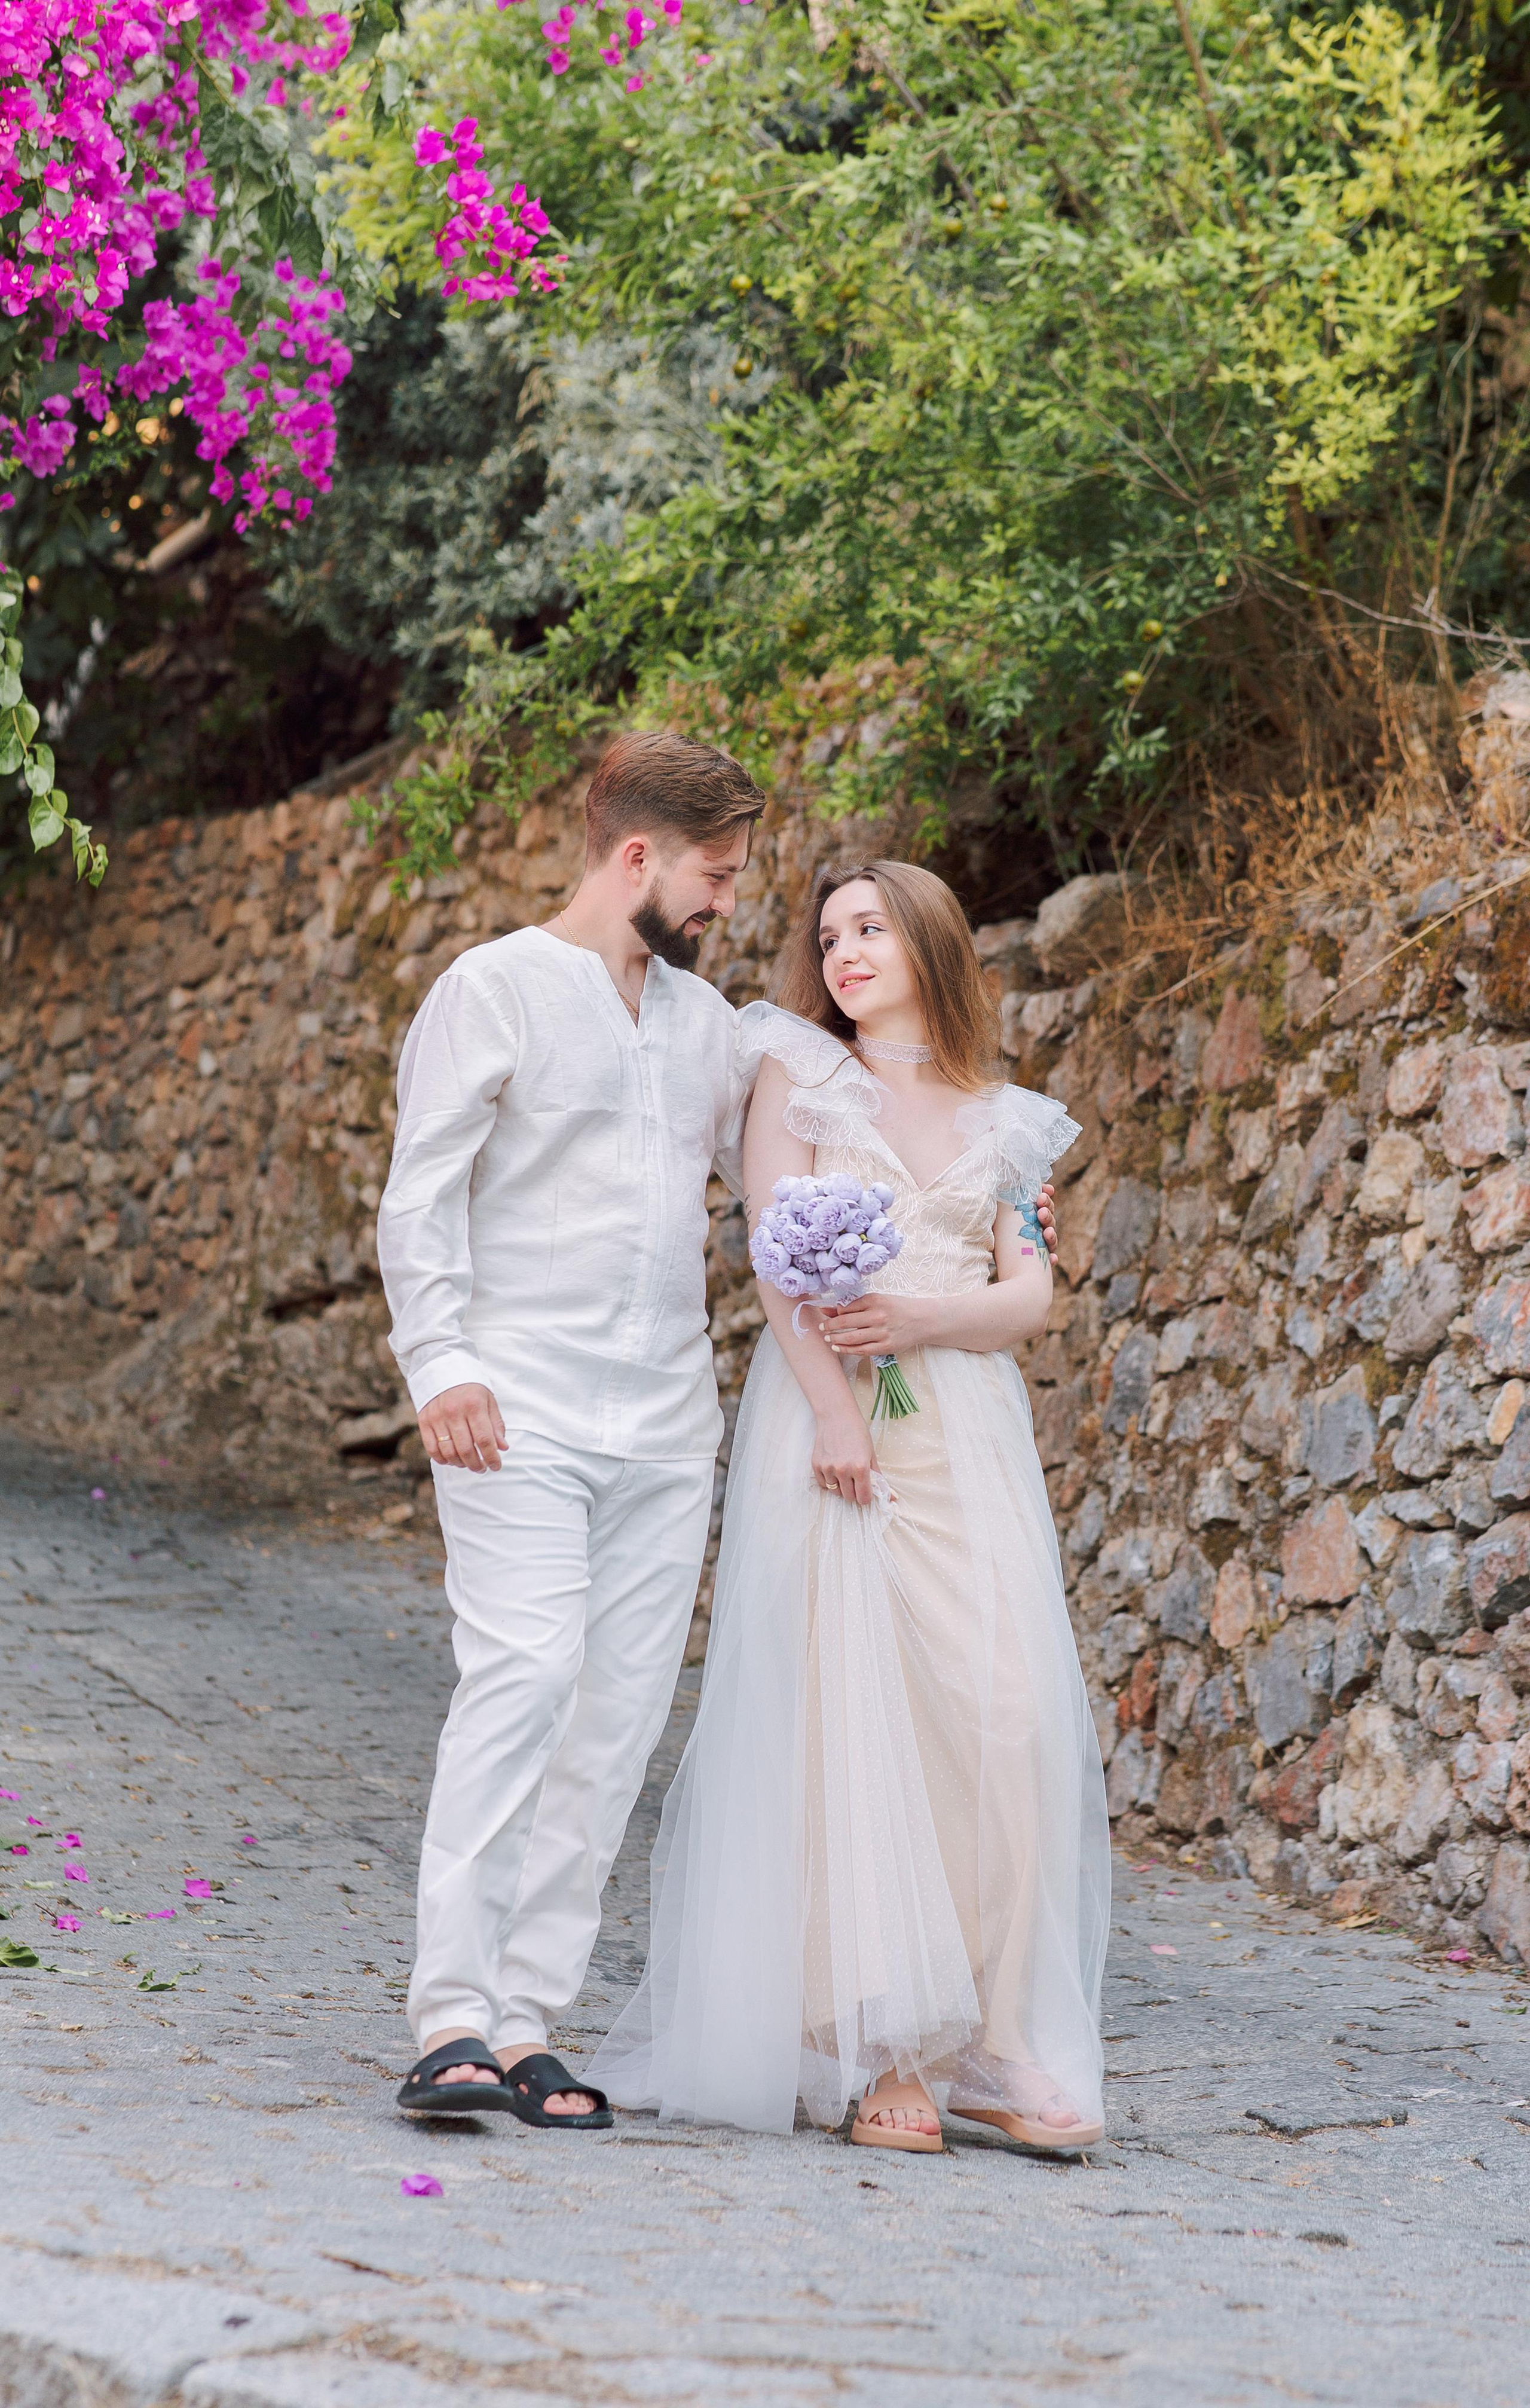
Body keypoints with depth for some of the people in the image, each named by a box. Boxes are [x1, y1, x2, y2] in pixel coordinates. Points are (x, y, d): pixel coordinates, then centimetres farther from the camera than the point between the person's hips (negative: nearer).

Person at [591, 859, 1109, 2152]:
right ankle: (875, 2054, -8)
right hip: (834, 1421, -3)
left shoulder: (1001, 1122, 19)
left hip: (970, 1438, 3)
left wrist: (920, 1319, -11)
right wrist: (836, 1407, -15)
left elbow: (1031, 1294, 9)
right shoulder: (799, 1076, 10)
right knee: (848, 1713, -9)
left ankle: (992, 2045, -3)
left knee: (1007, 1717, -8)